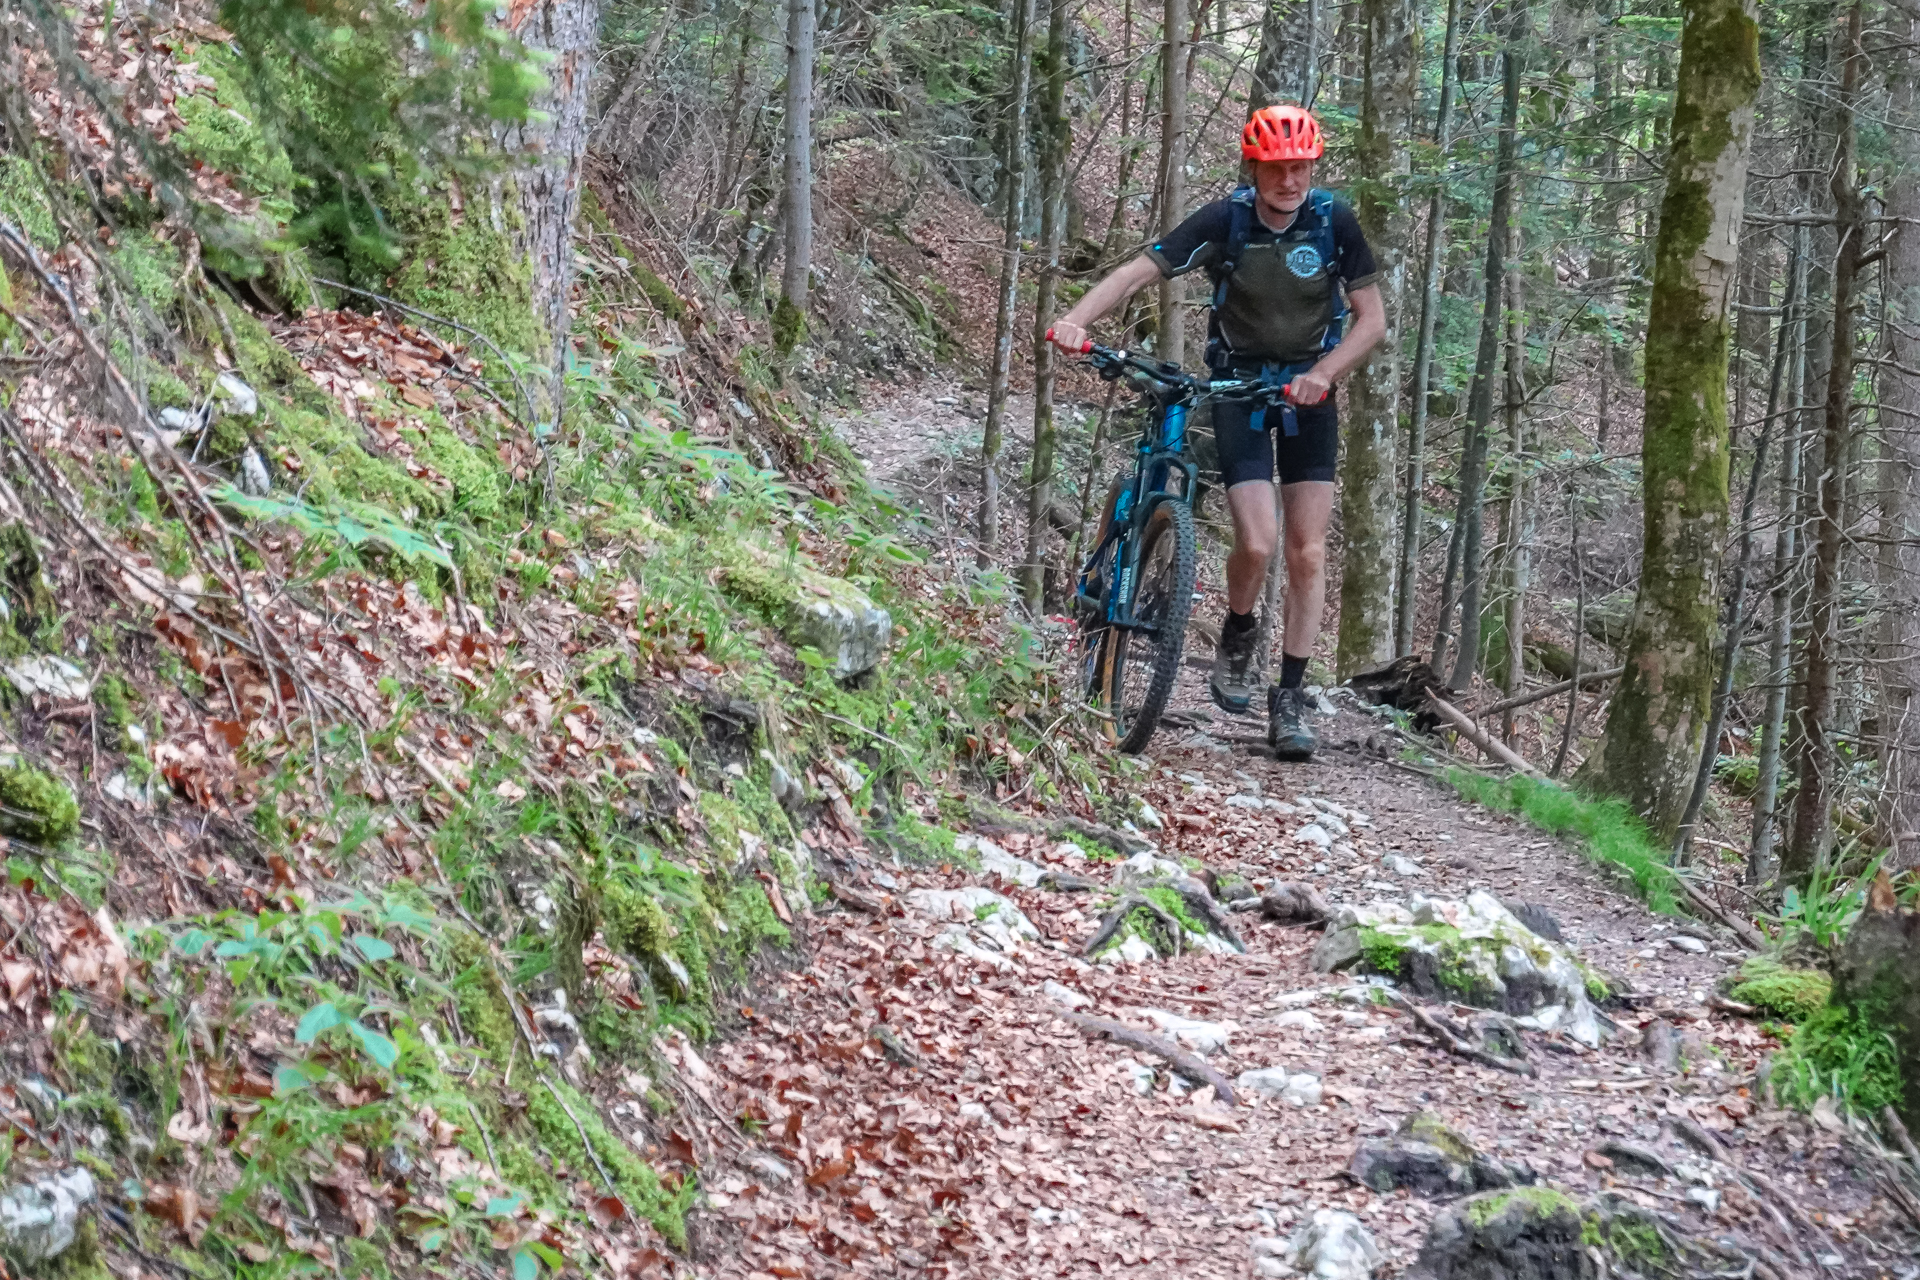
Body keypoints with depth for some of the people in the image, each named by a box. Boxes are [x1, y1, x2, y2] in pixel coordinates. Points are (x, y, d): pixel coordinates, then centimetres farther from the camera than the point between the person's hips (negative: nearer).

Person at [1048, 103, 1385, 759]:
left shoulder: (1334, 221, -12)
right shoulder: (1226, 220, -16)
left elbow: (1372, 318, -8)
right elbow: (1137, 272, -23)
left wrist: (1322, 374, -23)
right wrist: (1076, 319, -39)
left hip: (1307, 390, 2)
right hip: (1238, 385, -2)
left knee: (1307, 551, -3)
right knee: (1257, 543, -17)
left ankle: (1289, 699, 6)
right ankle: (1236, 639, 15)